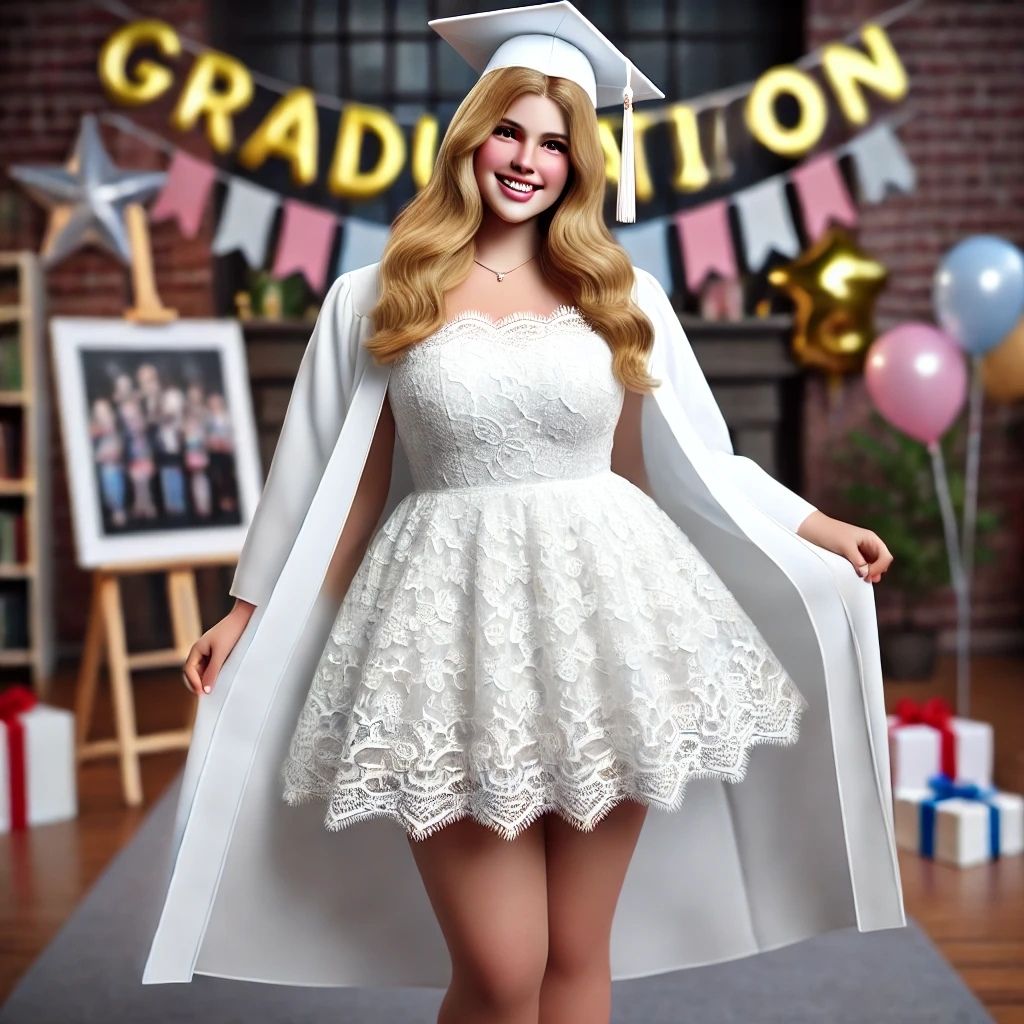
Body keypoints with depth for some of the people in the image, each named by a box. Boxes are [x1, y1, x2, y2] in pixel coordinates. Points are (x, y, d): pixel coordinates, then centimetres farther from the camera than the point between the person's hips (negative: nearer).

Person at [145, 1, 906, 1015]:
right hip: (453, 620, -1)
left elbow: (696, 464, 16)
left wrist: (822, 530, 14)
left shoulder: (624, 298, 9)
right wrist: (248, 610, 11)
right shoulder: (376, 301, 5)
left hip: (602, 617, 2)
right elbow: (333, 482, 10)